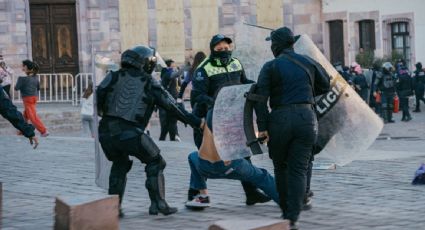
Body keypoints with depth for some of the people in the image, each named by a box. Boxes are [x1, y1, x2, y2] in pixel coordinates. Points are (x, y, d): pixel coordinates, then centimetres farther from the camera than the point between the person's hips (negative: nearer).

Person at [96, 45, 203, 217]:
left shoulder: (115, 76, 16)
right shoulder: (149, 83, 11)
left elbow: (99, 94, 0)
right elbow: (172, 106, 10)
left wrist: (101, 111, 20)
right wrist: (196, 122, 16)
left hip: (106, 130, 4)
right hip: (129, 133, -4)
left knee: (120, 165, 28)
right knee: (154, 162, 17)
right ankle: (158, 204, 8)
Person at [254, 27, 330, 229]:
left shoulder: (270, 66, 0)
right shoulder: (308, 63, 9)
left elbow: (260, 97, -8)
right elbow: (325, 85, 20)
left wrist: (262, 127, -7)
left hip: (280, 119, -2)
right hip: (306, 117, 2)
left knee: (281, 167, 17)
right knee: (299, 169, 1)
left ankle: (286, 211, 22)